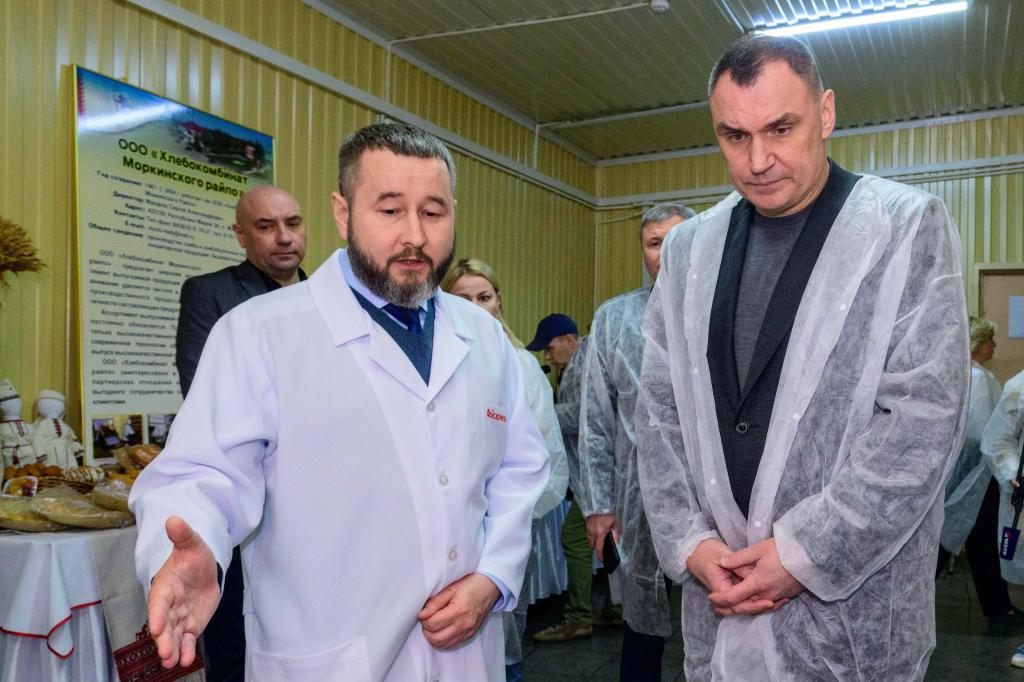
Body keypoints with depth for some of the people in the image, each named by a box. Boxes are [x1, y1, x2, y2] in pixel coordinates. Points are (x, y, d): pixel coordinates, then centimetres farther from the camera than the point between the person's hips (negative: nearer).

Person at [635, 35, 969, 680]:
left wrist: (805, 553, -15)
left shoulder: (910, 227, -6)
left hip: (850, 604, -3)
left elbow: (927, 415, -13)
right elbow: (660, 409, 6)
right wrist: (689, 541, -5)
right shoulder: (689, 246, 6)